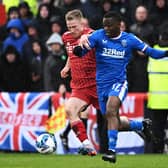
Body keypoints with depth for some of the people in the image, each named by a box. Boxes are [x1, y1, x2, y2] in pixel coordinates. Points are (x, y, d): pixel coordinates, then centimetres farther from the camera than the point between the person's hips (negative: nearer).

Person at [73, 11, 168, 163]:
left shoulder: (129, 39, -1)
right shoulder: (98, 36, -2)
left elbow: (151, 52, 3)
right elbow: (82, 52, -11)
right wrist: (79, 49, -35)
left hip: (119, 82, -3)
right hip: (102, 84, 3)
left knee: (110, 111, -30)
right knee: (115, 123, 9)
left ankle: (112, 150, -31)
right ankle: (142, 126, 37)